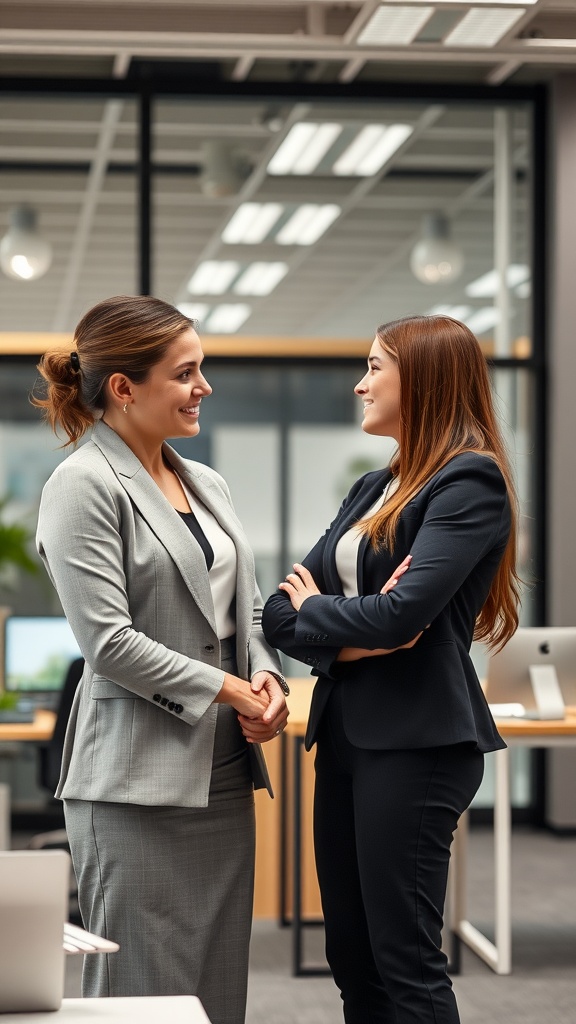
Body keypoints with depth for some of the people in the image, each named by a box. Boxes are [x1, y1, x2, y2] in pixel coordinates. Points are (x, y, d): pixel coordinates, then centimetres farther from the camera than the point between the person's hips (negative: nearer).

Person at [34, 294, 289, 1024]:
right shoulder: (83, 486, -8)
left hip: (223, 773, 8)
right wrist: (225, 689, -11)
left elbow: (246, 608, 19)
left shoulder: (207, 485, 16)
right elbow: (108, 641, -15)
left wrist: (266, 678, -2)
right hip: (138, 782, -7)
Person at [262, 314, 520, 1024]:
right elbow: (280, 612, 11)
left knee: (405, 963, -5)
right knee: (351, 957, 11)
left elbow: (401, 613, -21)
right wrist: (350, 639, -10)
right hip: (345, 734, 8)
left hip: (416, 741, -8)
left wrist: (312, 610, -2)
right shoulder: (373, 490, 16)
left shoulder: (470, 480, -9)